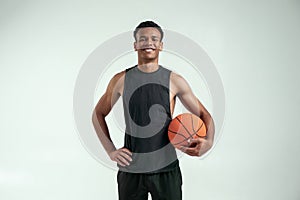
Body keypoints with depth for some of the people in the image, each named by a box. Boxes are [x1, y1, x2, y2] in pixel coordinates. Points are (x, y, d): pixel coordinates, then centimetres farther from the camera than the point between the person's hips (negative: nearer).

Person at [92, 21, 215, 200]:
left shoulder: (174, 81, -1)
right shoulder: (121, 80, 1)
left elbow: (203, 114, 6)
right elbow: (99, 114, 13)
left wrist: (208, 141, -14)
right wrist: (111, 151, 4)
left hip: (166, 169, 0)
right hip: (130, 169, 1)